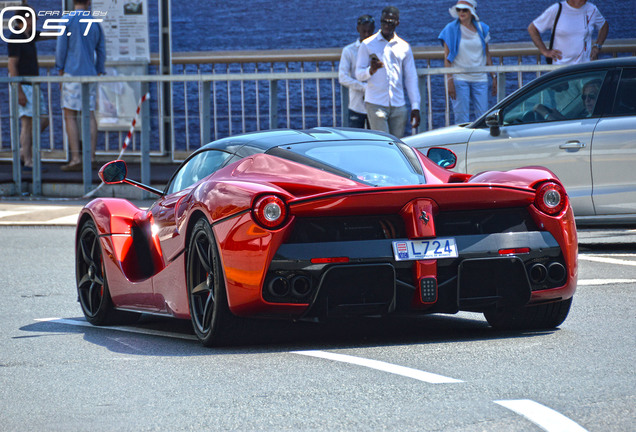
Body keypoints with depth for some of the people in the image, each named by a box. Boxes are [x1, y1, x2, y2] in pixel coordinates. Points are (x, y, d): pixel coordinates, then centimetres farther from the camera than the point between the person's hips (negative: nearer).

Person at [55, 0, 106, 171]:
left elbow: (61, 49, -8)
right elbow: (101, 52, 12)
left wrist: (61, 72, 1)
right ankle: (91, 157, 3)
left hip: (72, 74, -5)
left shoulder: (67, 21, -6)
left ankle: (75, 159, -10)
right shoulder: (95, 24, 9)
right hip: (90, 74, 5)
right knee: (89, 115, 7)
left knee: (70, 116, -3)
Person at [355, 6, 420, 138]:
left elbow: (411, 78, 15)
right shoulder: (368, 44, 4)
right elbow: (359, 74, 2)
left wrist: (415, 107, 10)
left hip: (398, 106, 3)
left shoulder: (404, 47, 12)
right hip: (375, 104, -3)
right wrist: (371, 70, -21)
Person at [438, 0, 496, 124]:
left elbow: (487, 55, 16)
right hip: (459, 78, -3)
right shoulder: (451, 29, -1)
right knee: (462, 119, -6)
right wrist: (449, 80, -12)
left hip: (479, 78, 3)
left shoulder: (482, 28, 9)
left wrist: (494, 77, 12)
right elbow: (447, 58, -4)